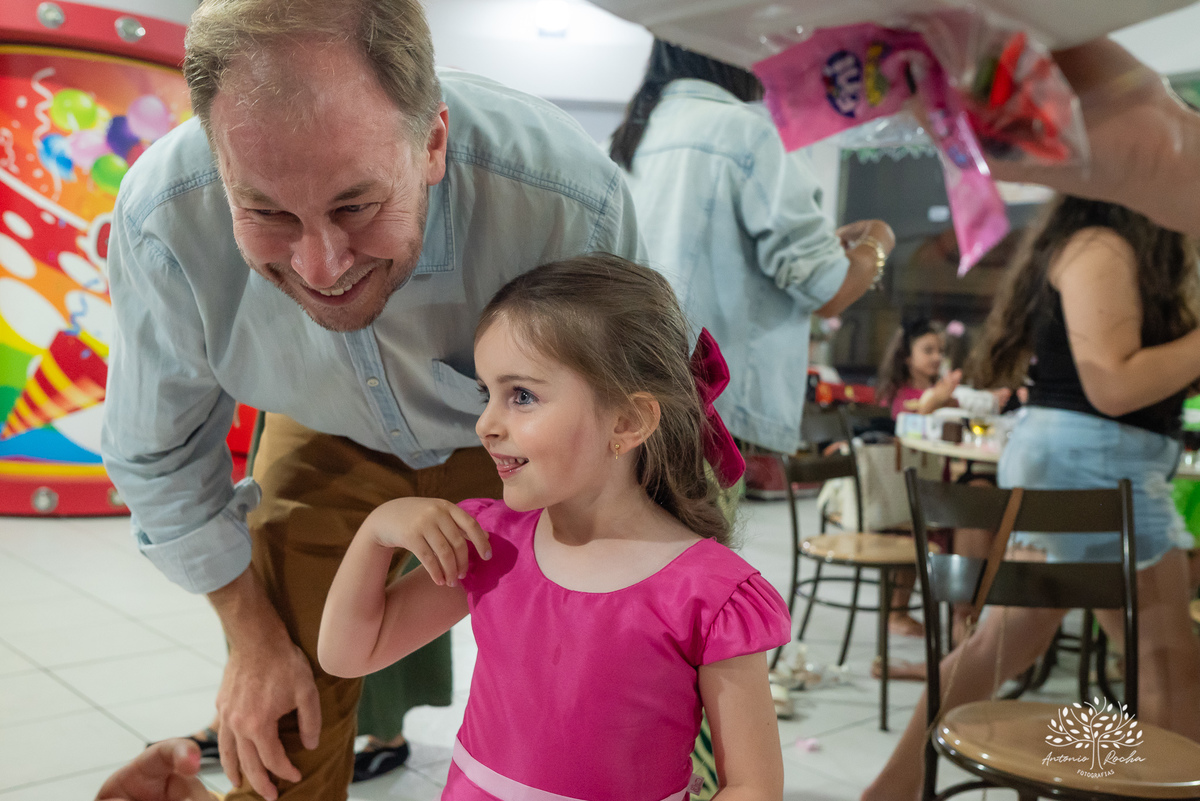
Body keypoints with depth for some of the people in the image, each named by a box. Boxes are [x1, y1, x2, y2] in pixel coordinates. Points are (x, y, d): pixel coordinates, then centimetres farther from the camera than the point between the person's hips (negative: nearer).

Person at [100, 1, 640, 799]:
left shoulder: (574, 201, -39)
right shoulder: (160, 221, -32)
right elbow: (158, 456, -11)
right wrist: (253, 634, -5)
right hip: (330, 445, 1)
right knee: (275, 737, 0)